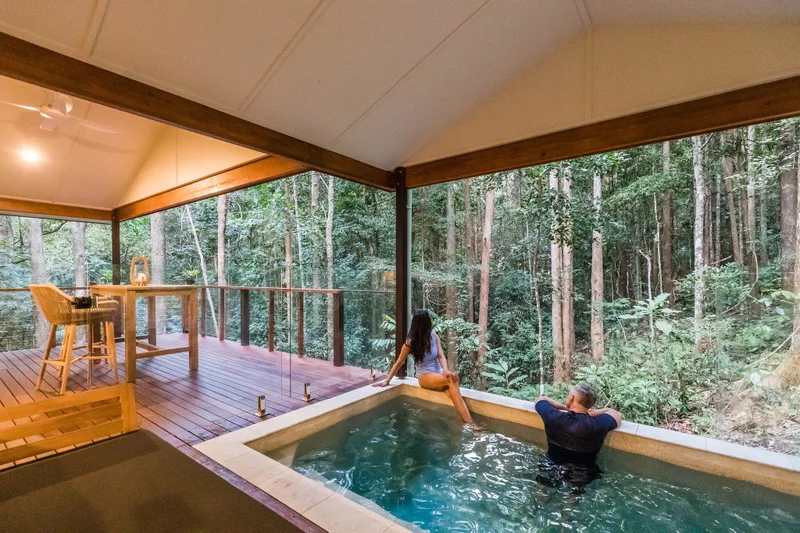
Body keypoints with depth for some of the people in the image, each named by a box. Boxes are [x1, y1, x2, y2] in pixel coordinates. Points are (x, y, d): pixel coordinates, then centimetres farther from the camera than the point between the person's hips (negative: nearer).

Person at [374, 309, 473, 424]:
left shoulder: (434, 337, 1)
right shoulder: (410, 343, -9)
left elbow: (441, 356, -6)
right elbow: (399, 363, 0)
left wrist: (445, 370, -27)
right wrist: (387, 380, 1)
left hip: (439, 373, 4)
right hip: (425, 377, -3)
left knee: (450, 391, -33)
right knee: (452, 380, -33)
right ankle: (469, 422, -37)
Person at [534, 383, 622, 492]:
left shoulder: (554, 417, -20)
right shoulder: (598, 424, -16)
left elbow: (540, 399, 2)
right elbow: (617, 414, 7)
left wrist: (565, 407, 6)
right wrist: (592, 412, 3)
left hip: (551, 474, -1)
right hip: (583, 481, 1)